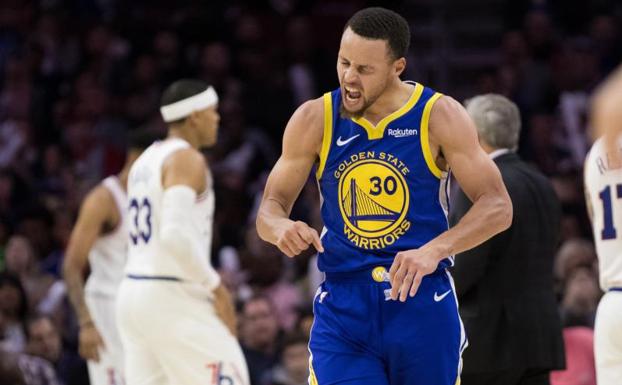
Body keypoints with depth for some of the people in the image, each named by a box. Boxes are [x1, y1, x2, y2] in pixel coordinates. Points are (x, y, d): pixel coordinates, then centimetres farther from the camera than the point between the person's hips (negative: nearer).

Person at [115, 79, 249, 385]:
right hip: (172, 298, -9)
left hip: (133, 290, 9)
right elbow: (176, 234, -24)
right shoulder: (187, 159, -11)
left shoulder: (145, 161, 18)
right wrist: (216, 287, -16)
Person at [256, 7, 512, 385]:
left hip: (422, 302, -1)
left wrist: (435, 250, -26)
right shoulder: (314, 120, -1)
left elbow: (498, 207, -9)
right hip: (342, 308, 1)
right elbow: (271, 206, 5)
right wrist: (280, 226, -21)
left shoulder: (439, 116, -6)